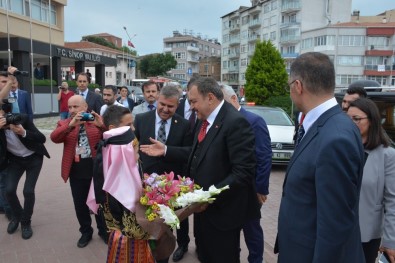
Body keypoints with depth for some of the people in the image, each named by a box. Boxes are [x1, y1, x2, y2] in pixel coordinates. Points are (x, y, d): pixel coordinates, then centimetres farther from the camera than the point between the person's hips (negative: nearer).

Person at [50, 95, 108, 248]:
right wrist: (71, 124, -27)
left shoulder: (97, 121, 1)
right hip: (76, 170, 2)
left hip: (97, 167, -2)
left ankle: (103, 230, 31)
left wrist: (102, 126, -26)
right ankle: (86, 231, 33)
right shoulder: (64, 123, 5)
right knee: (80, 203, 12)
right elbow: (54, 138, -13)